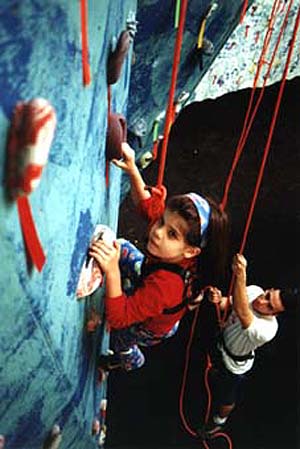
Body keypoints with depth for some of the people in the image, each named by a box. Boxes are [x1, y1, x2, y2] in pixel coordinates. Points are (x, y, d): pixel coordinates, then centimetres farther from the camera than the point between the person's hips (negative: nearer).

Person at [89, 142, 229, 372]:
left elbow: (118, 318, -49)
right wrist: (133, 170, -30)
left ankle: (131, 360, 53)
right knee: (123, 248, 18)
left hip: (151, 329, -6)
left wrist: (112, 272, -63)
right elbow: (147, 204, -15)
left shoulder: (165, 284, -51)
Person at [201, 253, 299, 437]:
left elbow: (242, 313, -65)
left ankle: (219, 422, 58)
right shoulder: (253, 290, -27)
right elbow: (229, 303, -11)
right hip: (222, 343, 5)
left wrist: (240, 276, -79)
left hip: (235, 365, -5)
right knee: (216, 373, 38)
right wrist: (219, 300, -37)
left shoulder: (267, 330, -47)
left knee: (226, 400, 25)